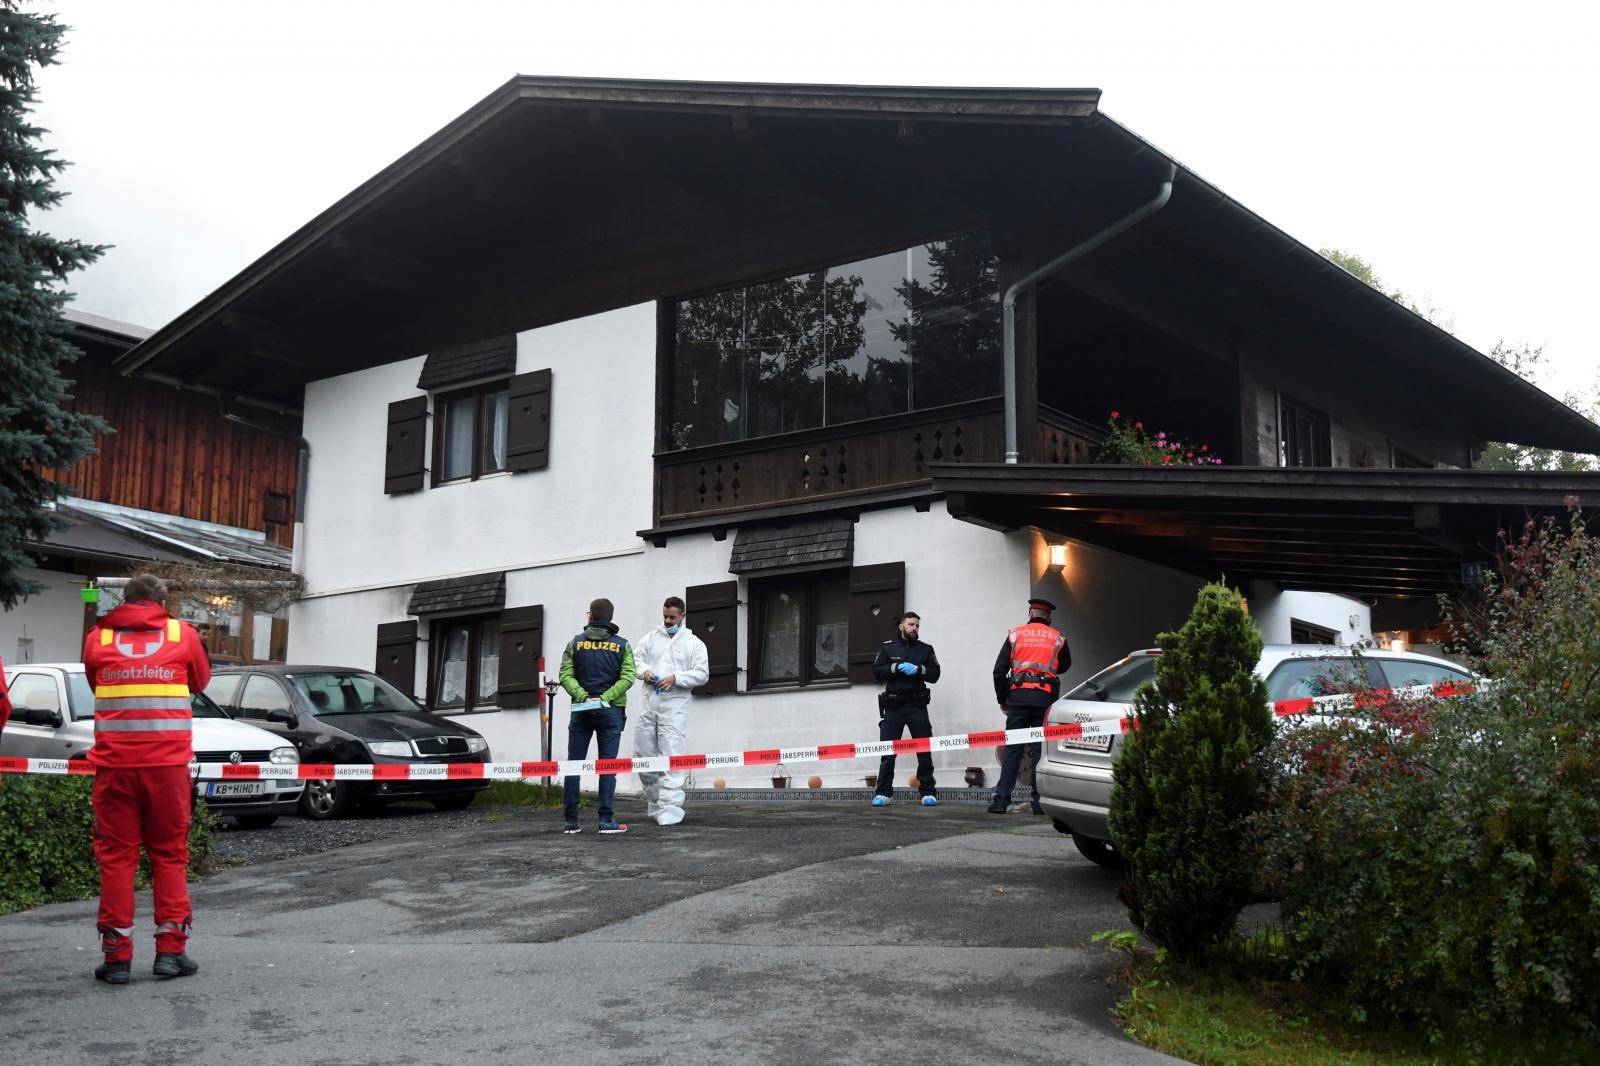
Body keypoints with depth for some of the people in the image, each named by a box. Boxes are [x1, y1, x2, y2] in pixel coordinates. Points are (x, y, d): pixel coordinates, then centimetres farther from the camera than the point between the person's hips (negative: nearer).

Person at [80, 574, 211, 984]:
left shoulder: (98, 638, 7)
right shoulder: (182, 634, 4)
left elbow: (93, 685, 20)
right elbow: (200, 682, 18)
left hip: (115, 763, 1)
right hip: (168, 764, 0)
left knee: (116, 857, 6)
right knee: (169, 855, 9)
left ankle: (116, 956, 4)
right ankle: (171, 949, 7)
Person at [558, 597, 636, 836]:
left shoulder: (575, 643, 4)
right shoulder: (621, 645, 3)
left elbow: (565, 675, -5)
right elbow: (628, 677, -8)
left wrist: (582, 696, -12)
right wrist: (605, 697, -12)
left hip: (581, 710, 1)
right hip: (611, 711, -1)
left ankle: (570, 821, 3)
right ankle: (607, 820, -4)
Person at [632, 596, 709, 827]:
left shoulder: (694, 643, 6)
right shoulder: (652, 637, 16)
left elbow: (702, 674, -1)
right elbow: (635, 658, 14)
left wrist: (675, 678, -13)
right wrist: (645, 671, -7)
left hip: (674, 706, -4)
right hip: (648, 703, 4)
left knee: (671, 758, -11)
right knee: (642, 754, 6)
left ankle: (670, 808, -11)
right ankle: (654, 802, 22)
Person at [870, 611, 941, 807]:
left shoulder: (926, 649, 11)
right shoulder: (887, 647, 9)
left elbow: (935, 674, 2)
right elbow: (876, 672, -1)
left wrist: (917, 669, -15)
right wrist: (897, 668, -14)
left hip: (917, 706, 1)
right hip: (893, 707, -1)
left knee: (924, 750, 0)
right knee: (888, 750, -2)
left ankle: (928, 792, 6)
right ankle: (883, 793, 3)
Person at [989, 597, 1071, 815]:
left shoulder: (1015, 634, 8)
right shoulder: (1058, 638, 9)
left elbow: (999, 670, 6)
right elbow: (1064, 666, 25)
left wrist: (1002, 700, 14)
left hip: (1018, 696, 0)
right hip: (1045, 699, 0)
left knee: (1012, 749, 3)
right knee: (1041, 750, 3)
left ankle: (1001, 800, -1)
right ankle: (1040, 801, 1)